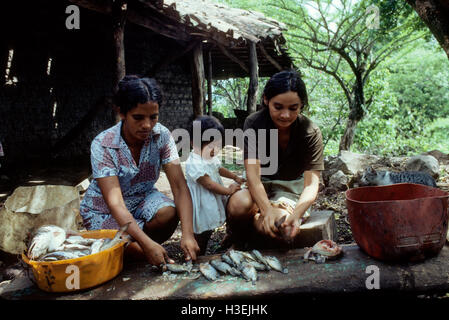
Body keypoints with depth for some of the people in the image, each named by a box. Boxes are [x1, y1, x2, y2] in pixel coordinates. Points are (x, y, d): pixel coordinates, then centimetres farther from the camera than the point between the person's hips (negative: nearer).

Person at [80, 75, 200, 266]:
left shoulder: (161, 136, -18)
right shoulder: (102, 145, -27)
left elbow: (179, 186, -24)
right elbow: (115, 202, -34)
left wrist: (187, 233, -38)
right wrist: (147, 244, -46)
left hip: (142, 198, 3)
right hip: (105, 209, -3)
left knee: (169, 213, -29)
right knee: (136, 250, -26)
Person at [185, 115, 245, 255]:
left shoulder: (212, 157, 2)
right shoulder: (194, 164, -28)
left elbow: (219, 169, 24)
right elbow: (208, 184, -25)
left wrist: (236, 177, 20)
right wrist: (228, 190, -17)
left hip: (213, 201, 9)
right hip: (201, 205, -9)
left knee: (208, 229, 21)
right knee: (201, 233, 2)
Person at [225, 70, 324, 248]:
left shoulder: (311, 133, -16)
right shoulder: (254, 123, -16)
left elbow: (311, 184, -20)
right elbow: (253, 175, -25)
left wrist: (296, 214, -41)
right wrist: (267, 210, -43)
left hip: (293, 188, 0)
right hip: (261, 187, 1)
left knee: (283, 229, -34)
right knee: (238, 204, -35)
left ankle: (253, 221, 1)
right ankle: (234, 238, -1)